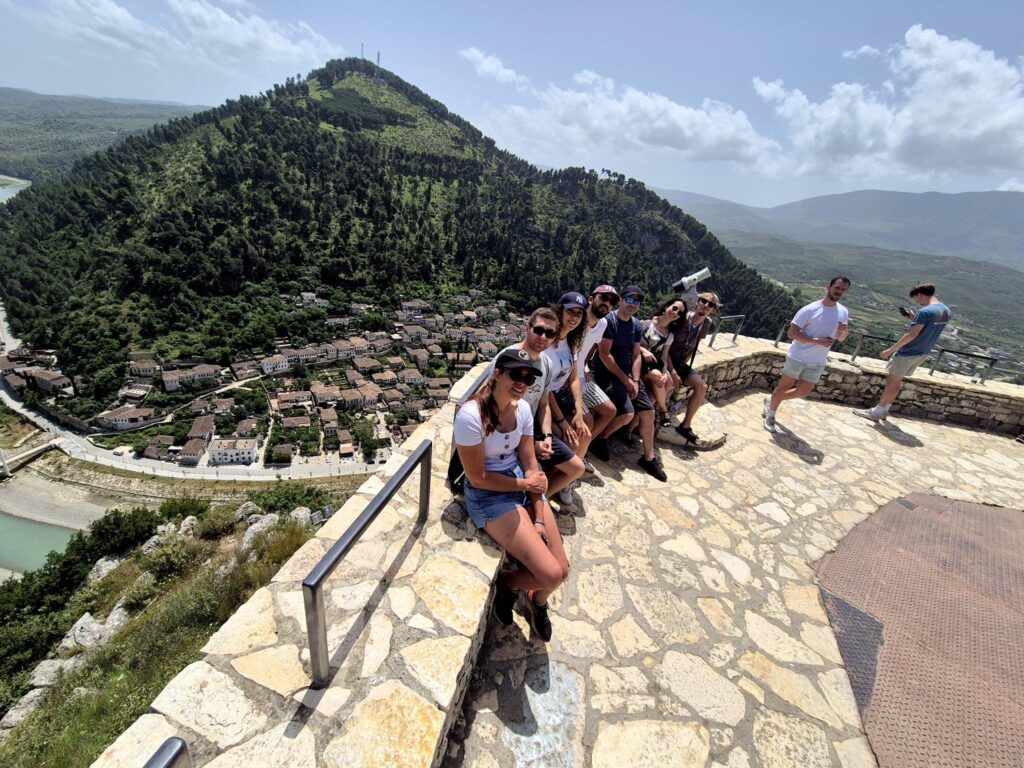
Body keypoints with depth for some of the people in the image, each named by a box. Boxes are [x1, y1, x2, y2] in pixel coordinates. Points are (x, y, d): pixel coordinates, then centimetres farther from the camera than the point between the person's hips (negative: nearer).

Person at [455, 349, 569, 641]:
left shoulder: (523, 408, -4)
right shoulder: (471, 416, -23)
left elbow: (530, 464, 0)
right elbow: (478, 478, -17)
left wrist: (539, 518, -6)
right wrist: (526, 484, -9)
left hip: (523, 482, 6)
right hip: (488, 495, -6)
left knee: (562, 570, 1)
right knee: (550, 574, -13)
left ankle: (537, 601, 37)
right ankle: (504, 582, 21)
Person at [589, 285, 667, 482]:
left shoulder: (636, 325, 11)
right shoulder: (608, 320, -12)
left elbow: (636, 355, 10)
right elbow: (604, 354, -17)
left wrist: (635, 380, -5)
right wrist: (625, 379, -14)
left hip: (627, 374, 8)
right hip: (607, 374, -7)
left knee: (648, 412, 1)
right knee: (627, 413, -23)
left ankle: (649, 458, 16)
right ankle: (600, 439, 4)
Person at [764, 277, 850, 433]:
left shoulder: (843, 312, 3)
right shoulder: (810, 310, -14)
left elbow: (840, 338, 12)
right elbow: (792, 333, -17)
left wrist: (844, 331, -11)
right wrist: (817, 340, -25)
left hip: (817, 362, 5)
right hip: (797, 357, -5)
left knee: (803, 392, 9)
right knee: (784, 387, 5)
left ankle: (771, 400, 32)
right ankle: (770, 416, 22)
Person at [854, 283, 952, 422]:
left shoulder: (925, 311, -20)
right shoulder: (946, 311, 8)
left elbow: (911, 335, -22)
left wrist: (890, 350, -17)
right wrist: (914, 318, 10)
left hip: (907, 353, -8)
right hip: (922, 354, 8)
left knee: (891, 382, 1)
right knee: (896, 382, 16)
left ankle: (876, 412, 9)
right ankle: (884, 410, 22)